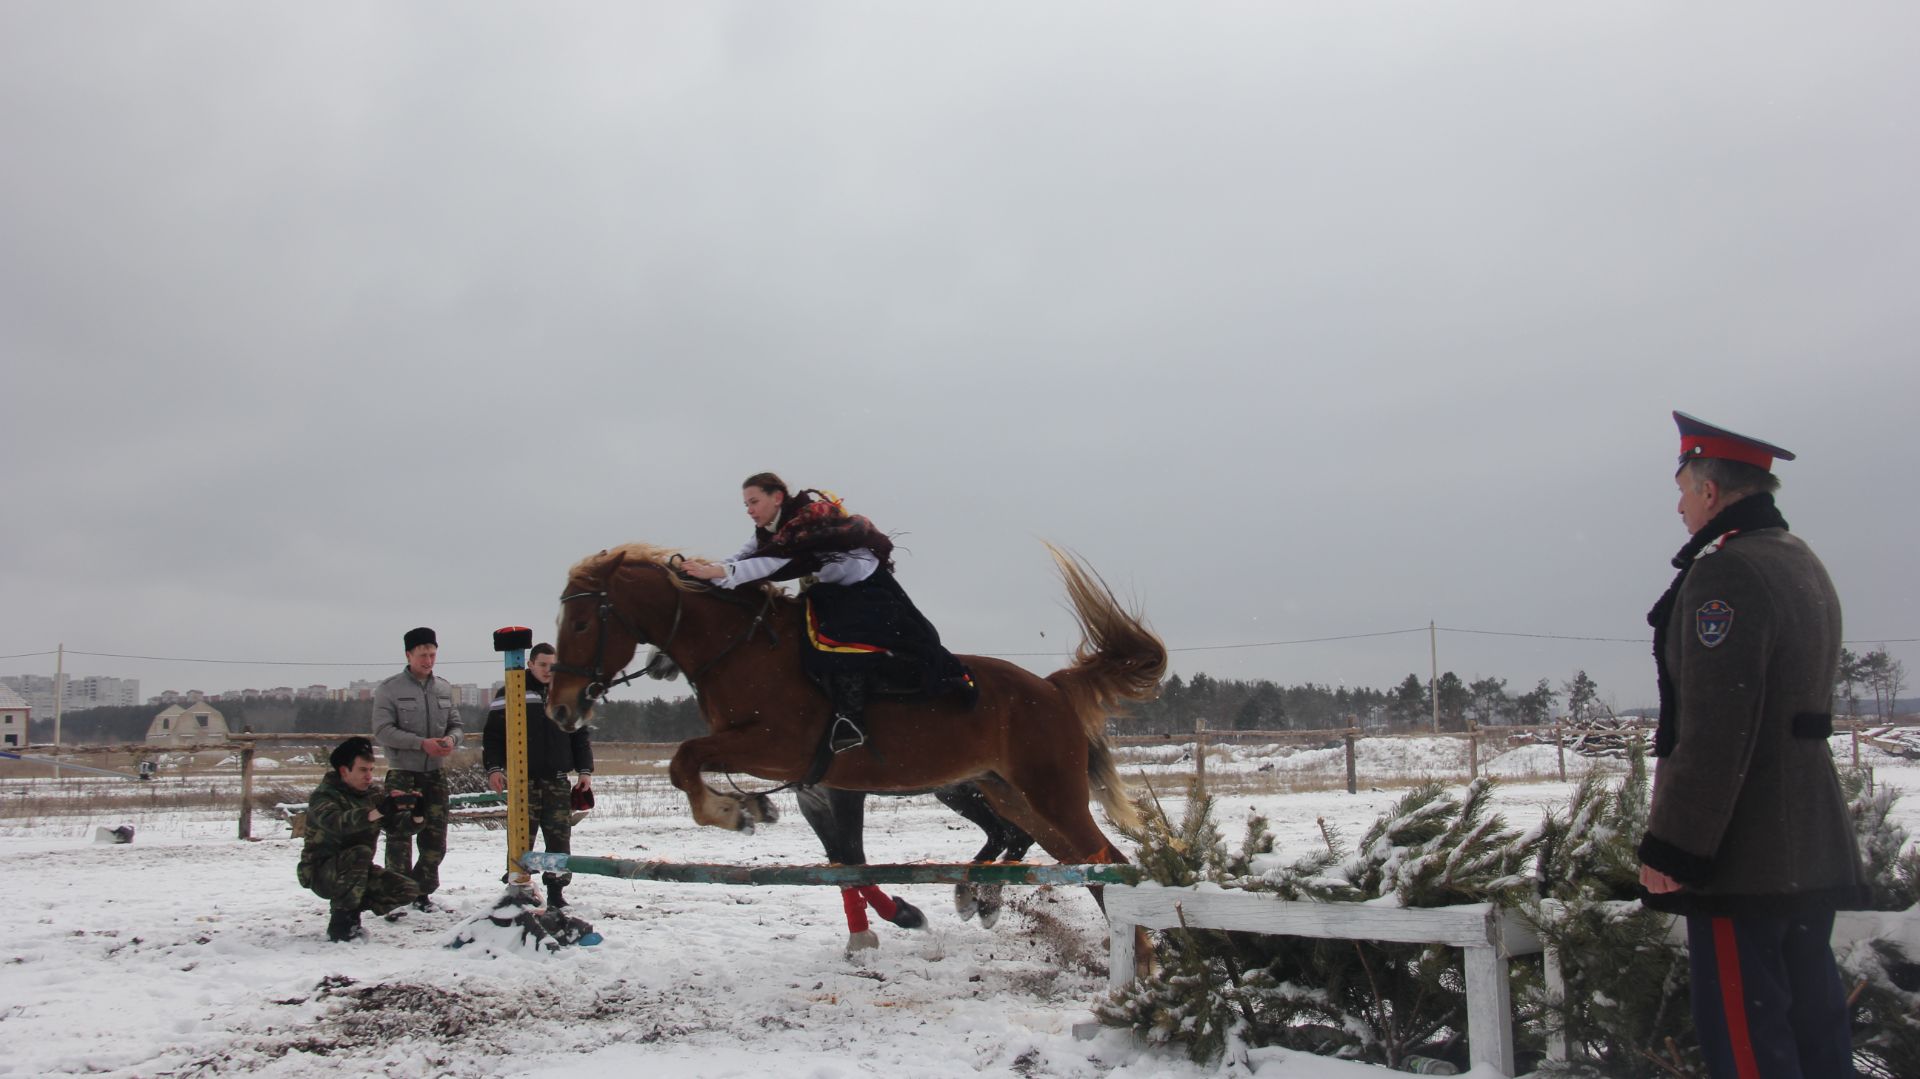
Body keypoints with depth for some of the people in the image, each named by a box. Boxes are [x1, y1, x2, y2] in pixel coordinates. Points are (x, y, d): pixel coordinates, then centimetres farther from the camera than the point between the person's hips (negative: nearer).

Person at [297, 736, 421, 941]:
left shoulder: (372, 794, 3)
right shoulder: (323, 795, -15)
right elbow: (336, 822, -38)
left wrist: (417, 813, -26)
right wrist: (378, 811, -49)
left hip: (356, 874, 6)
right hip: (321, 872, -6)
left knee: (408, 889, -11)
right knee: (360, 852, -34)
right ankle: (340, 924, -23)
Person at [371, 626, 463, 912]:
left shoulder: (444, 688, 9)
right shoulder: (390, 689, -5)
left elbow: (456, 725, 15)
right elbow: (382, 731, -12)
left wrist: (451, 739, -9)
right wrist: (422, 743, -20)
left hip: (436, 773, 5)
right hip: (402, 774, -5)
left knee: (435, 839, 7)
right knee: (399, 836, -3)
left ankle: (422, 891, 20)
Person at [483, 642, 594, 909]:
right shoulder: (509, 694, 4)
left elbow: (581, 736, 16)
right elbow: (492, 734, 3)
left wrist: (584, 770, 8)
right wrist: (493, 767, -7)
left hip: (558, 780, 3)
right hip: (522, 779, -2)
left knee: (560, 837, 0)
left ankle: (556, 889, 7)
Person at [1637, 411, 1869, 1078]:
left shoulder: (1725, 575, -17)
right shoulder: (1805, 565, 14)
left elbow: (1714, 731, -23)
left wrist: (1670, 847, -19)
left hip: (1745, 859, -10)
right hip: (1813, 848, 10)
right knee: (1813, 1019, 15)